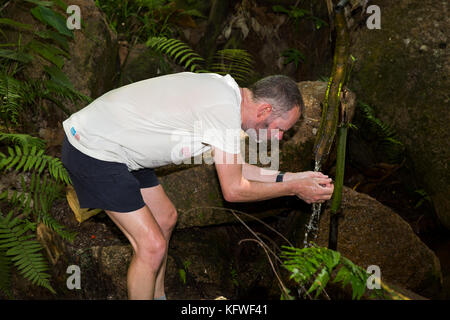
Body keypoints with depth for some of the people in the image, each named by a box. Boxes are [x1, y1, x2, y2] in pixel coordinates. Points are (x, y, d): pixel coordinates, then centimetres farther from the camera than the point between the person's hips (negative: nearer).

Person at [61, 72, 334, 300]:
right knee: (152, 246, -10)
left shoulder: (225, 91, 6)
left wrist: (290, 177, 10)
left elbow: (233, 167, 15)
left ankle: (157, 297, 36)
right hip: (93, 153, -10)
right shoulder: (224, 109, -24)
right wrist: (295, 189, -7)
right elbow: (233, 189, -16)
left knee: (165, 218, 20)